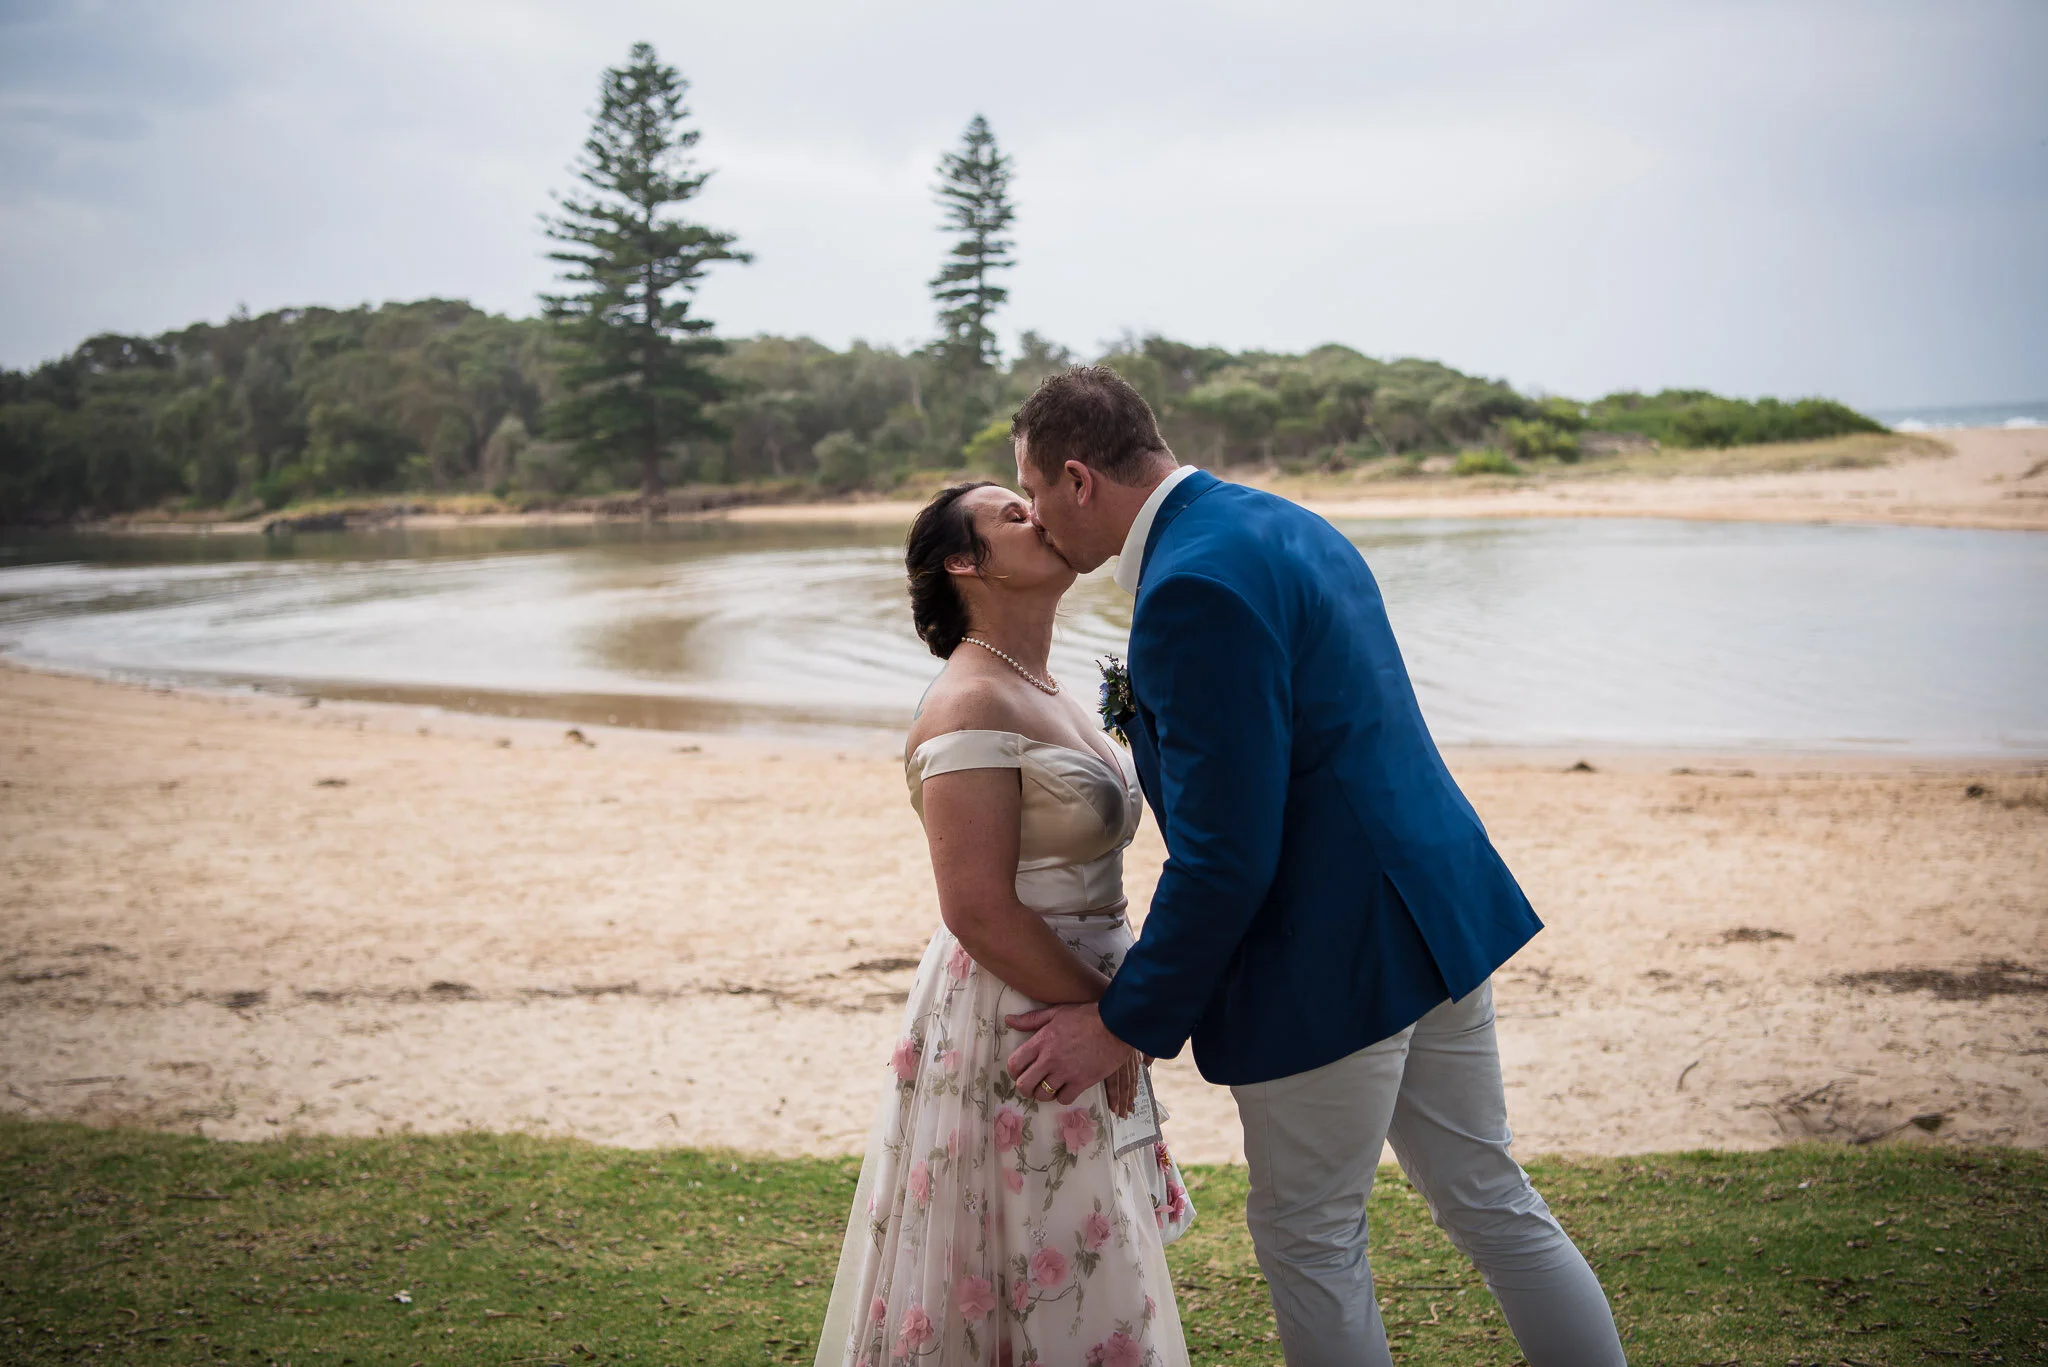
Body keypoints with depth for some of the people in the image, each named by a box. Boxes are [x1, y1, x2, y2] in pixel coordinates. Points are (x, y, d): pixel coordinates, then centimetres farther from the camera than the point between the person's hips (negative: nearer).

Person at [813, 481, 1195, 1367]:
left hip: (1072, 1012, 9)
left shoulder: (1048, 695, 12)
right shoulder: (972, 706, -17)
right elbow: (980, 911, -22)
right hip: (1009, 1033, -9)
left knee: (1085, 1286, 17)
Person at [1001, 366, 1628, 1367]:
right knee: (1488, 1201, 19)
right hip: (1436, 907, 9)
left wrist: (1125, 1023, -14)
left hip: (1335, 961, -9)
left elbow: (1224, 856, -23)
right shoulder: (1280, 524, 10)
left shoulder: (1193, 587, -22)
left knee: (1307, 1235, 10)